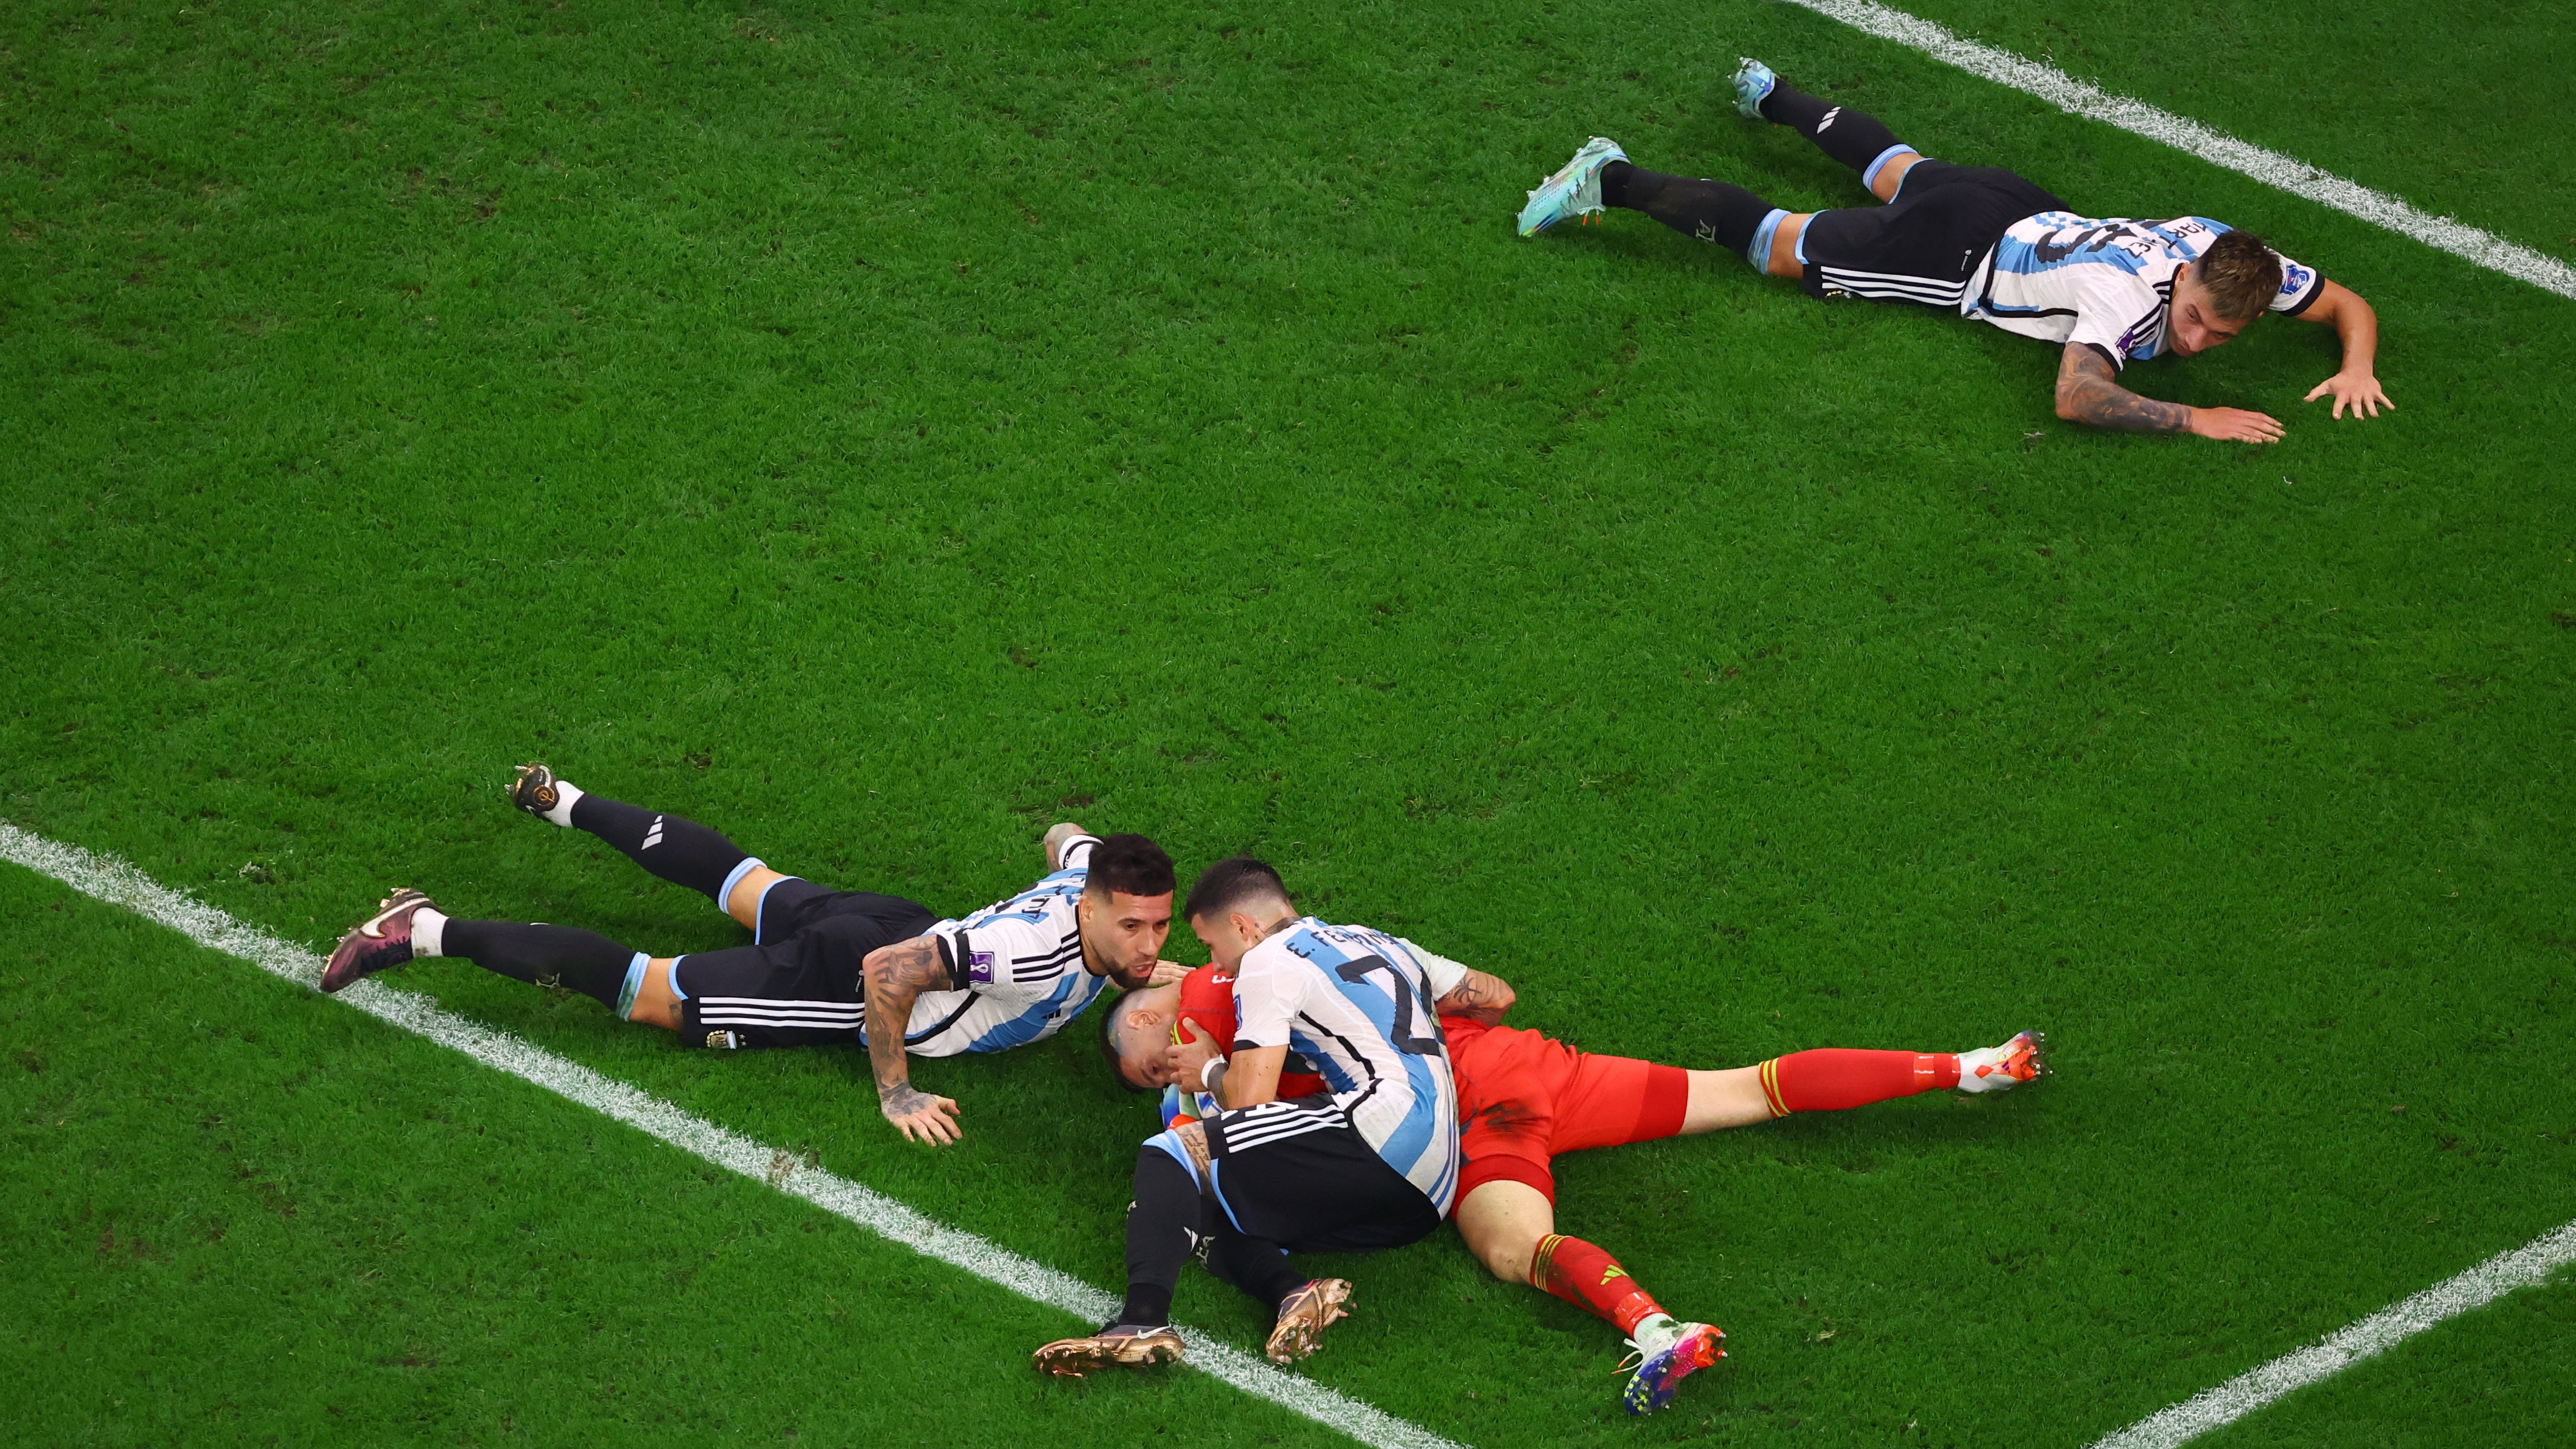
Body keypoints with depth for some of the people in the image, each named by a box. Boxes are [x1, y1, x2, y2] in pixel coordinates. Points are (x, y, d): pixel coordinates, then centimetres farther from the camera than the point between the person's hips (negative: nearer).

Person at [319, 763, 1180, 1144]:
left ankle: (562, 800, 50)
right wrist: (895, 1095, -27)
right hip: (843, 980, -8)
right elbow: (887, 974, -37)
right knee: (639, 989, 0)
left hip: (891, 923, 8)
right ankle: (427, 933, 5)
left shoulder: (1097, 867, -13)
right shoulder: (1037, 950, -39)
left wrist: (1140, 967, 14)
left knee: (735, 877, 32)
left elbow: (1062, 835, 14)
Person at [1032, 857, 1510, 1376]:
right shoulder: (1384, 944, 29)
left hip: (1384, 1125, -8)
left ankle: (1143, 1317, -35)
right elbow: (1496, 994, 36)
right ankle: (1294, 1293, -19)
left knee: (1172, 1153, -11)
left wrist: (1207, 1074, 20)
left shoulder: (1269, 961, 5)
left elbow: (1250, 1095, -2)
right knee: (1215, 1214, 11)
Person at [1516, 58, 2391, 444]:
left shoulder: (2235, 257, -21)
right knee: (1776, 244, 4)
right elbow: (2076, 398, -50)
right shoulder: (2128, 289, -40)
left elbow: (2348, 304, -7)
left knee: (1898, 170, 35)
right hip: (1958, 253, -7)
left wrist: (2357, 366, -27)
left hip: (2016, 210, 7)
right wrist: (2195, 421, -50)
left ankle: (1770, 94, 60)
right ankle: (1612, 181, 16)